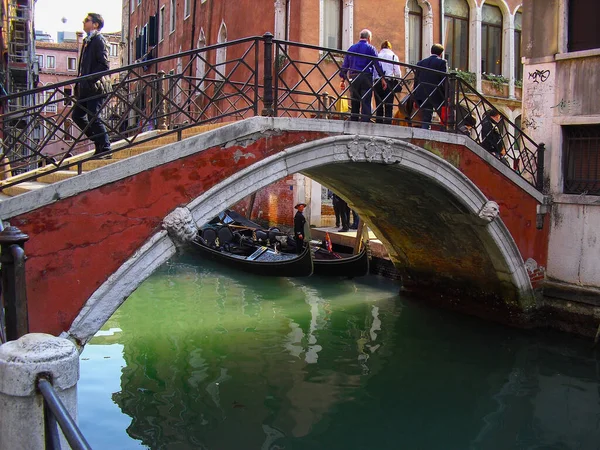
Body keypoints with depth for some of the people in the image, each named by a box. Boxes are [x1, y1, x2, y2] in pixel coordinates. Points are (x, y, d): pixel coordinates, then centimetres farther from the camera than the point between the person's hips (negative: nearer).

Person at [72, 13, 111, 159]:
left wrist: (89, 79, -19)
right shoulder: (87, 41, 21)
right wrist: (80, 82, 14)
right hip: (85, 88, 10)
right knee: (77, 115, 10)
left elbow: (104, 65, -17)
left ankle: (105, 149, -2)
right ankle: (100, 142, 17)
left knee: (93, 118, -9)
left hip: (94, 87, -10)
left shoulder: (99, 40, -7)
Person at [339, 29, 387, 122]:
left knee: (354, 103, 9)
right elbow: (377, 64, -4)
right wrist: (382, 78, -1)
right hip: (366, 78, -4)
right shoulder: (370, 48, 2)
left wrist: (343, 80, 15)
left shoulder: (351, 48, 15)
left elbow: (345, 65, 13)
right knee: (366, 103, -7)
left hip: (353, 78, 4)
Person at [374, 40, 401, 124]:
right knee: (389, 106, -3)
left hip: (377, 82, 2)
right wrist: (399, 83, 17)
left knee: (379, 106, 5)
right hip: (389, 82, -2)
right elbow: (397, 72, 5)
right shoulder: (393, 56, 8)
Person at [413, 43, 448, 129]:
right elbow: (444, 80, -8)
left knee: (425, 119, 5)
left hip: (423, 96, 4)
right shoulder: (442, 62, -3)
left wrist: (415, 98, 16)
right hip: (437, 96, -4)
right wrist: (446, 97, -5)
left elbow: (416, 81, 13)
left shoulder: (420, 63, 13)